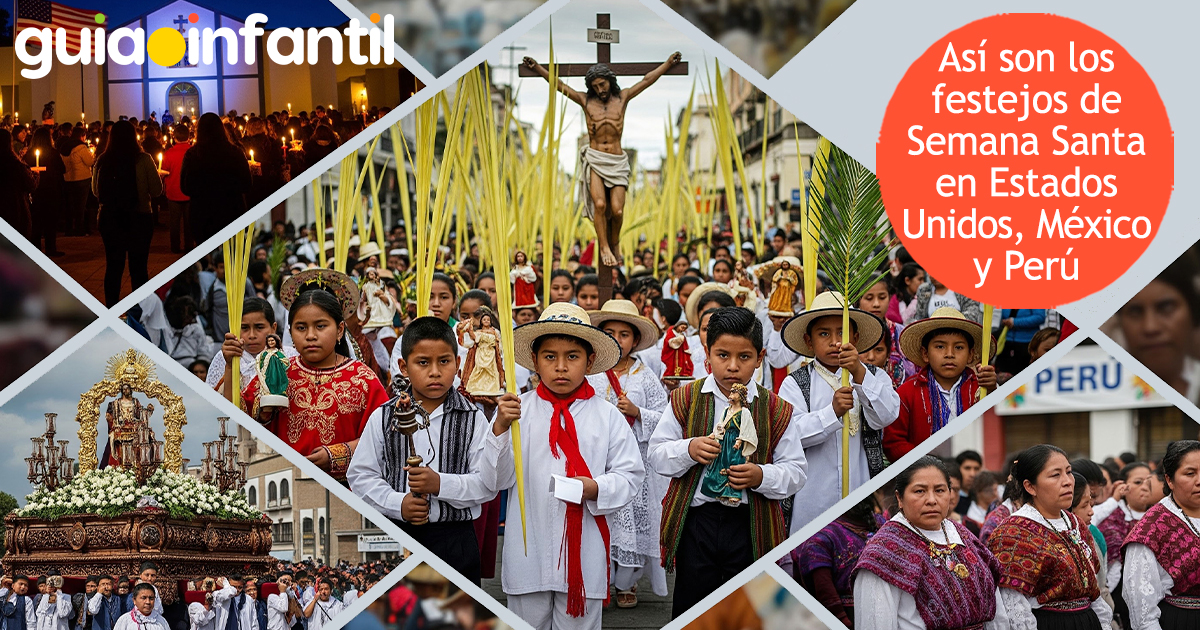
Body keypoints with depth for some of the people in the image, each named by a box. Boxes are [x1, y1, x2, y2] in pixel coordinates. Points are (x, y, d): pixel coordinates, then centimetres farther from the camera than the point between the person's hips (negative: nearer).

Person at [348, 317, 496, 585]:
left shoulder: (473, 419, 0)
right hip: (396, 533, 1)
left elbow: (488, 482, -7)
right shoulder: (383, 418, 3)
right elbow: (360, 475, 2)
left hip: (454, 539, -1)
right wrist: (398, 503, -13)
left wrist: (441, 484, -21)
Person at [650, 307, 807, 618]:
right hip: (696, 522, 0)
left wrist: (761, 476, -18)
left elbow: (796, 471, 1)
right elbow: (657, 454, 4)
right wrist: (689, 450, -16)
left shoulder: (776, 410, 2)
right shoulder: (686, 400, 3)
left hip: (752, 528, 0)